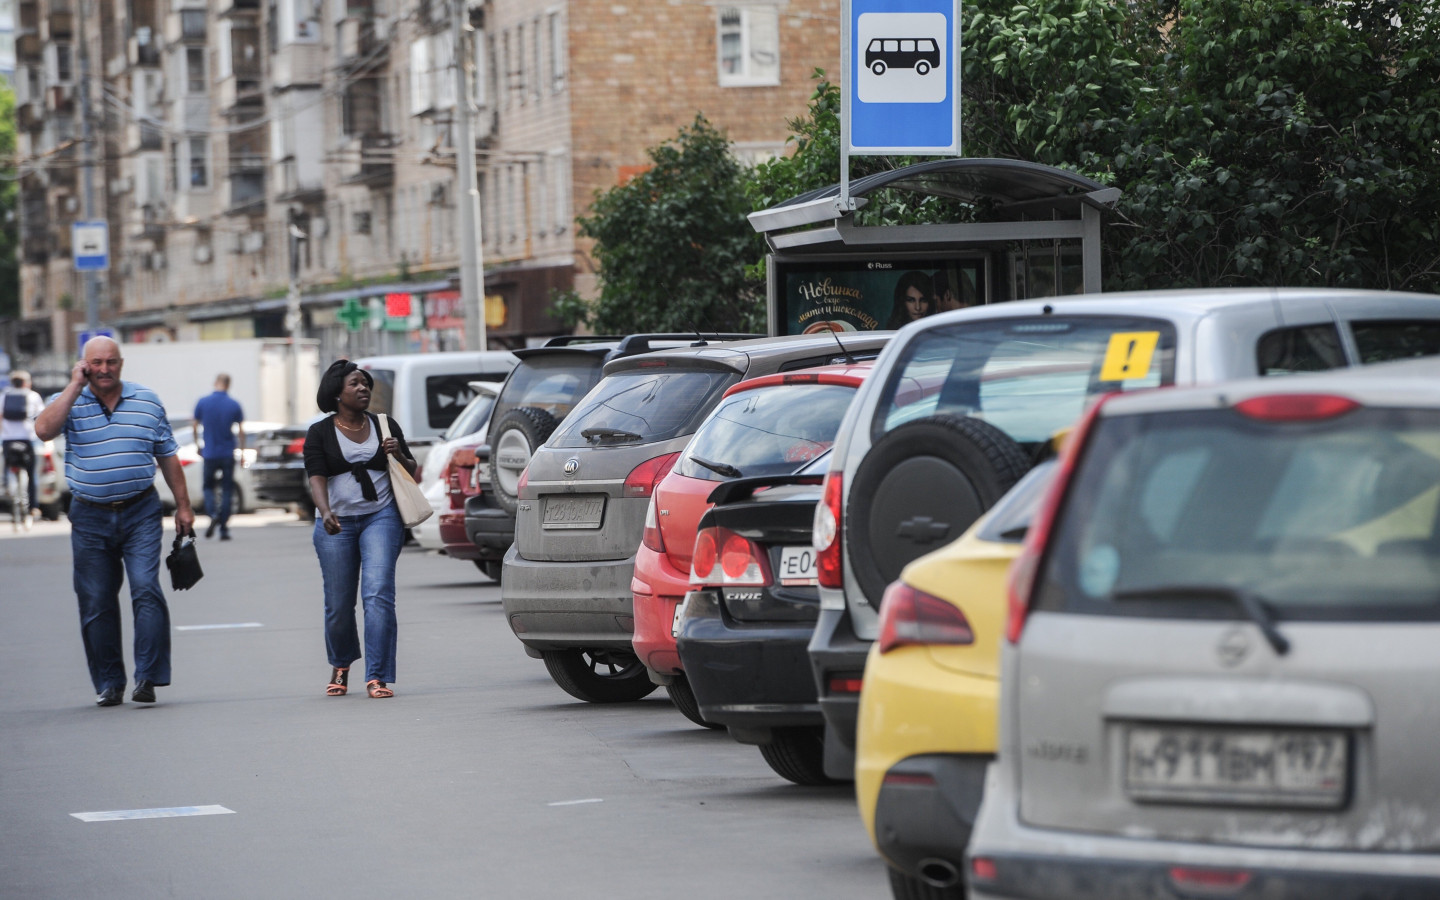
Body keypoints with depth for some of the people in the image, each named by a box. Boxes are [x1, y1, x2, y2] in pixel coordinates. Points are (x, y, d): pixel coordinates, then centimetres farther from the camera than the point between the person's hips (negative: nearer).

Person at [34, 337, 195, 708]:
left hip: (140, 513, 0)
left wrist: (183, 506, 10)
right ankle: (109, 684, 12)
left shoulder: (147, 401, 7)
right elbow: (44, 429, -19)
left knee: (146, 589, -15)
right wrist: (75, 386, -14)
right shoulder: (69, 402, 3)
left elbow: (168, 457, 13)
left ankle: (148, 678, -15)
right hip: (90, 517, 0)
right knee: (96, 603, 3)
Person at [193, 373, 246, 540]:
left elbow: (196, 427, 4)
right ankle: (224, 529, 3)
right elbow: (241, 430, -2)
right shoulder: (234, 405, -4)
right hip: (228, 454, 0)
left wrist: (198, 445, 19)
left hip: (209, 453, 0)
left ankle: (213, 514, -14)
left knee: (208, 486, 14)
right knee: (227, 490, 6)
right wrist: (242, 451, 9)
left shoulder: (203, 402, -3)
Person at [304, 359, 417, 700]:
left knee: (378, 593, -16)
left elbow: (412, 474, 14)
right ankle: (341, 665, 33)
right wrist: (325, 513, -28)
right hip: (336, 523, 0)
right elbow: (316, 478, -10)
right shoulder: (320, 433, 1)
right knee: (339, 604, 3)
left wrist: (399, 455, -8)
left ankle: (379, 677, -16)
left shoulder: (385, 426, 8)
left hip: (381, 517, 0)